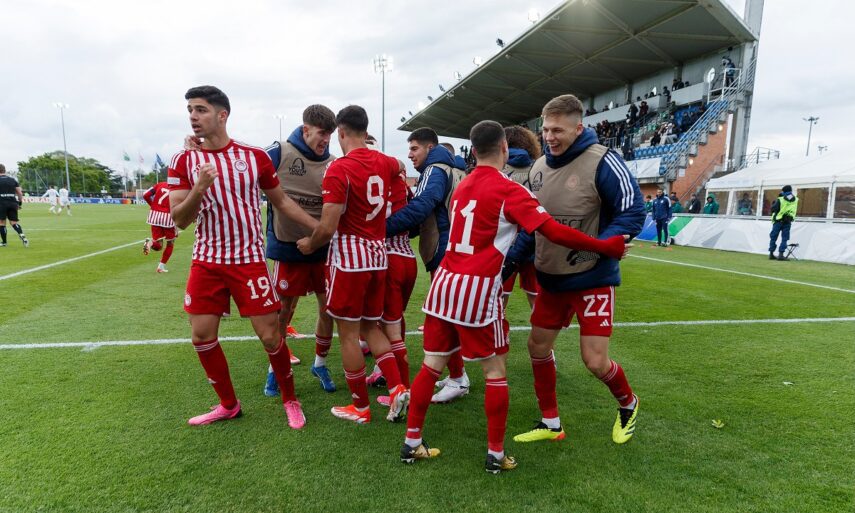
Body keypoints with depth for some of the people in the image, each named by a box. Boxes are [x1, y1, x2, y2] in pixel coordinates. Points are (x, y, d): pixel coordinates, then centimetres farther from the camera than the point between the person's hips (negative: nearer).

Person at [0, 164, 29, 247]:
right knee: (13, 222, 6)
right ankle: (22, 235, -21)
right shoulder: (13, 180, 11)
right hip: (13, 203, 3)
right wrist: (20, 203, 16)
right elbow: (20, 193, 9)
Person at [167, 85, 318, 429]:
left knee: (269, 334, -3)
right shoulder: (183, 162, 1)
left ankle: (290, 400, 21)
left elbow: (281, 201, 9)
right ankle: (228, 405, 27)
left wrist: (320, 227, 5)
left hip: (249, 260, -2)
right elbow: (179, 221, -4)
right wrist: (199, 188, -22)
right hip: (206, 262, 3)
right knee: (202, 337, 5)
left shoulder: (255, 156, -3)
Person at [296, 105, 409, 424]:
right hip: (378, 255, 7)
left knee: (348, 332, 5)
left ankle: (360, 407, 17)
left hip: (350, 257, -7)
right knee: (370, 327, 20)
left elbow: (327, 228, -18)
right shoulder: (384, 162, 6)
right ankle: (397, 388, 11)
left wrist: (309, 245, 2)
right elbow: (399, 166, 35)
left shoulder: (339, 169, -14)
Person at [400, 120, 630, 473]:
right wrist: (607, 247, -4)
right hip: (478, 290, -6)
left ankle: (411, 443, 23)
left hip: (444, 282, 7)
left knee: (432, 365, 13)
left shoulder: (461, 187, 13)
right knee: (495, 371, 9)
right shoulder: (509, 191, -8)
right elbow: (555, 232, -13)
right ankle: (496, 454, 19)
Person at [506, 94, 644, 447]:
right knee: (538, 346, 10)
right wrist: (512, 258, 3)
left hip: (593, 279, -6)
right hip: (550, 278, 7)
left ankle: (628, 405, 31)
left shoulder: (602, 162, -16)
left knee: (595, 361, -4)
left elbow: (633, 214, -17)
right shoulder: (539, 167, 4)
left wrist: (592, 248, -28)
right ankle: (550, 423, 30)